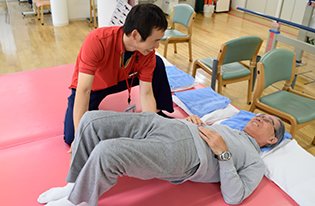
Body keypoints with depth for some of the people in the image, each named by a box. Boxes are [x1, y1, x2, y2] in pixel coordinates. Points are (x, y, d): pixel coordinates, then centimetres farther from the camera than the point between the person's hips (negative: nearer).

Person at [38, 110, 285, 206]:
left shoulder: (255, 162, 14)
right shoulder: (229, 128, 35)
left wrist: (223, 153, -8)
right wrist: (193, 121, 12)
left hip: (180, 150, -8)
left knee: (106, 152, -31)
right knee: (92, 119, -9)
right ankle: (76, 185, 6)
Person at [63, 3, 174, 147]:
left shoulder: (148, 54, -23)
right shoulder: (97, 41, -39)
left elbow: (146, 93, -20)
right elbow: (83, 91, -39)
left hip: (120, 80, 4)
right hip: (92, 87, -3)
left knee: (157, 64, -14)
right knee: (71, 137, -21)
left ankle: (159, 113, 2)